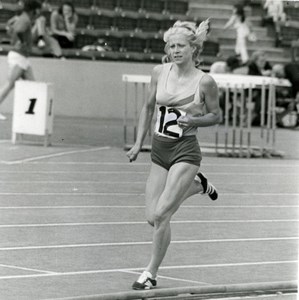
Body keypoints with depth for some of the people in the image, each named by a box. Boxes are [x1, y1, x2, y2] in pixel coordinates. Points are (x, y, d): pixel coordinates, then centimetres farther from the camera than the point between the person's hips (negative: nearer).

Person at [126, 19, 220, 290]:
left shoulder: (204, 81, -10)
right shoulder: (160, 72, 2)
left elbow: (215, 116, 2)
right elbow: (149, 107, 14)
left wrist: (194, 120, -17)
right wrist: (138, 143, 9)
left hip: (185, 151, -5)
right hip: (160, 150, 5)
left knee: (161, 214, -15)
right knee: (153, 218, 6)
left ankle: (151, 273, 2)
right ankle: (198, 185, 32)